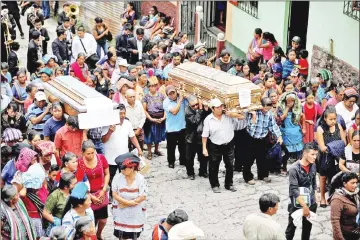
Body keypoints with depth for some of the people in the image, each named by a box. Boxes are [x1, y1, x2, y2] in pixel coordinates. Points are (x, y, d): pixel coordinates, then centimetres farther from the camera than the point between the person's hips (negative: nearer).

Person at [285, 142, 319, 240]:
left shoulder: (313, 166, -2)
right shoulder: (294, 168, -21)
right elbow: (294, 190, -23)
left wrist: (314, 198, 13)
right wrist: (304, 206, -25)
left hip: (311, 203, 5)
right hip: (297, 204, -5)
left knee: (308, 226, 18)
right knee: (292, 226, 8)